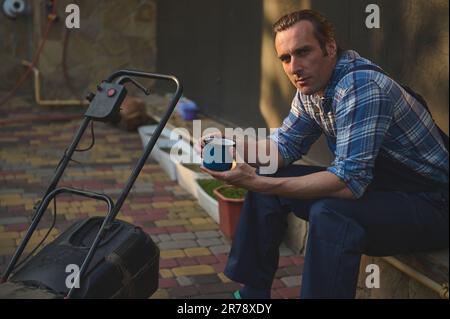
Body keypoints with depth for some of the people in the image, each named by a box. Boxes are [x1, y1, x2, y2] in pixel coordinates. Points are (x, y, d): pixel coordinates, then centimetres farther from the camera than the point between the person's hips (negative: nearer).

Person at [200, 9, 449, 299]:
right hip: (376, 185, 9)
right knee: (268, 180, 3)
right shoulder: (311, 88, 0)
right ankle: (252, 293, 12)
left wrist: (260, 185, -35)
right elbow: (284, 146, 9)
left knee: (329, 213, -36)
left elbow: (349, 181, -33)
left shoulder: (359, 87, -27)